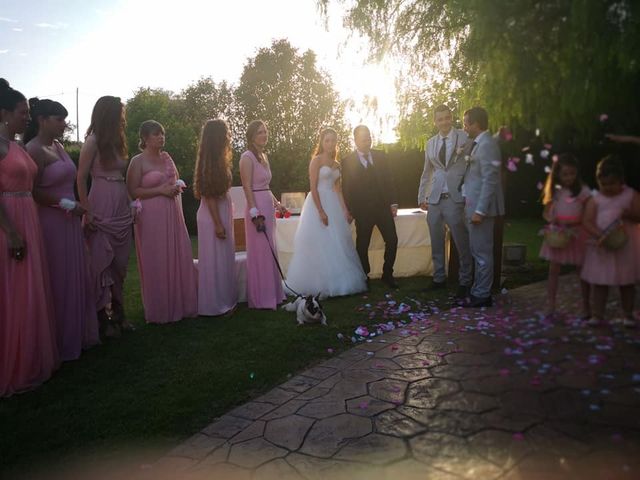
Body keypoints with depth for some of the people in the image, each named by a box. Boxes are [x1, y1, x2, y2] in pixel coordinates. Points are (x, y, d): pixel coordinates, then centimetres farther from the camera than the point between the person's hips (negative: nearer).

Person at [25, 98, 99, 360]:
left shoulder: (58, 147, 12)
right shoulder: (34, 150, -12)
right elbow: (32, 191, -18)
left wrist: (76, 208, 8)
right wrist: (67, 204, -15)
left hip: (69, 222, 8)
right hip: (50, 223, -8)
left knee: (74, 280, 13)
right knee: (57, 283, 1)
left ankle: (76, 336, 26)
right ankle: (60, 343, 15)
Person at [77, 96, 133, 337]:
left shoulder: (116, 141, 16)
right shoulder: (93, 141, -4)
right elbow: (81, 178, -8)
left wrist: (131, 205, 8)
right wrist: (86, 211, -13)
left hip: (121, 208, 7)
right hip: (101, 208, -7)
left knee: (119, 264, 10)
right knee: (101, 262, -1)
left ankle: (117, 313, 20)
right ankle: (103, 318, 9)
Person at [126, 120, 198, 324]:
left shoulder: (166, 157, 12)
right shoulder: (138, 161, -5)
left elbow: (177, 180, 25)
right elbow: (132, 191, -10)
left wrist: (177, 187, 2)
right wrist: (159, 190, -15)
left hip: (173, 214, 6)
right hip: (152, 217, -6)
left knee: (178, 258, 7)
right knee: (156, 263, 1)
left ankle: (179, 304, 20)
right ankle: (160, 310, 15)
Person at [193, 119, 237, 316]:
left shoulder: (218, 159, 10)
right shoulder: (210, 162, -16)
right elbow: (209, 195, -20)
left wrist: (223, 221, 11)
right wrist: (217, 224, -21)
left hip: (222, 213, 9)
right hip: (213, 216, -9)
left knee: (224, 258, 14)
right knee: (215, 259, 0)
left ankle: (224, 300, 25)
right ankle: (215, 304, 12)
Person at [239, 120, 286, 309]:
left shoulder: (263, 156, 15)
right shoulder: (247, 157, -10)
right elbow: (247, 187, -16)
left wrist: (276, 203, 17)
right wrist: (255, 214, -20)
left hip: (268, 207, 9)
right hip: (257, 207, -9)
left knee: (270, 252, 13)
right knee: (260, 253, -3)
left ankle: (271, 293, 24)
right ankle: (261, 298, 7)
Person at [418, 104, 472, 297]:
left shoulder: (465, 138, -1)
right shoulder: (430, 143, 14)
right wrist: (421, 197, 16)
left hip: (455, 197, -4)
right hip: (434, 199, 5)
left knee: (461, 241, 0)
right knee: (436, 242, 11)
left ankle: (464, 281, 14)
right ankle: (439, 278, 25)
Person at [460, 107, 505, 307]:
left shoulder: (487, 144, -15)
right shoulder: (478, 143, 14)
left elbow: (490, 180, -20)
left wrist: (480, 210, -22)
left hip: (481, 206, -10)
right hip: (474, 205, 10)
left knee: (482, 252, -1)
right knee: (478, 252, 17)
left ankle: (482, 296, 9)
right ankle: (478, 291, 28)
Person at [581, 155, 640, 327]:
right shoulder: (595, 199, 0)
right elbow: (588, 222, -8)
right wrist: (600, 235, -25)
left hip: (625, 246, 0)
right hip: (601, 246, 0)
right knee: (599, 282, 4)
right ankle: (598, 314, 13)